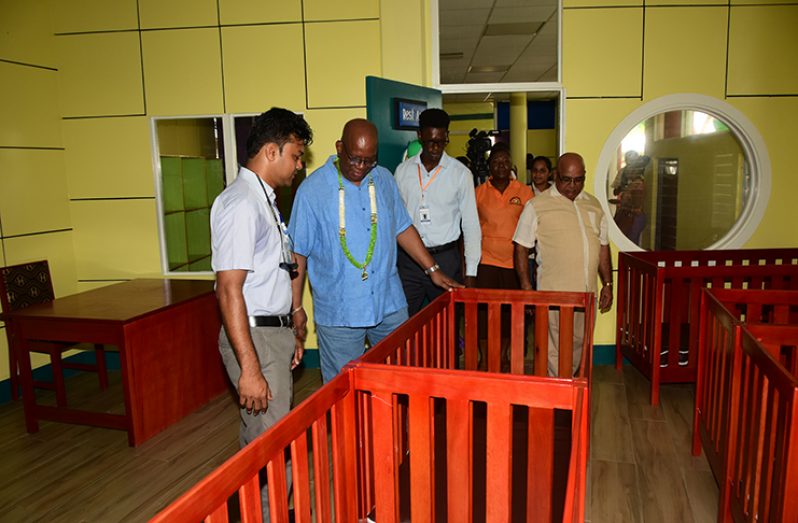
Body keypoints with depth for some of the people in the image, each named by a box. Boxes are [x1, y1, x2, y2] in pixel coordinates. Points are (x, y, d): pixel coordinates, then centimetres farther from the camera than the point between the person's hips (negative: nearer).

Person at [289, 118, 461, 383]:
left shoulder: (384, 179, 5)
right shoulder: (312, 189, -8)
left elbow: (402, 228, 14)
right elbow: (298, 252, -5)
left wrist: (432, 269, 10)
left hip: (389, 304, 4)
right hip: (338, 312, -4)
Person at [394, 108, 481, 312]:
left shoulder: (461, 174, -4)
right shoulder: (403, 170, 3)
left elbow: (471, 225, -3)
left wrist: (470, 272, -6)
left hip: (445, 259, -1)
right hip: (408, 259, 2)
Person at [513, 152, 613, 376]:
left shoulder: (594, 205, 12)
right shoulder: (537, 206, -3)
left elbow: (603, 247, 18)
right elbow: (521, 248, -4)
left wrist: (607, 285, 14)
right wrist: (526, 288, -9)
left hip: (587, 293, 5)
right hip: (554, 293, -5)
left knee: (579, 346, 16)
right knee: (554, 351, -1)